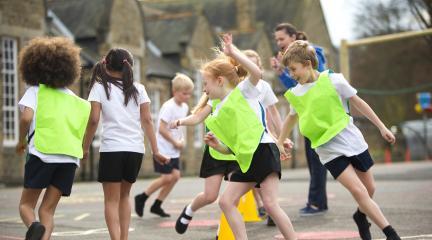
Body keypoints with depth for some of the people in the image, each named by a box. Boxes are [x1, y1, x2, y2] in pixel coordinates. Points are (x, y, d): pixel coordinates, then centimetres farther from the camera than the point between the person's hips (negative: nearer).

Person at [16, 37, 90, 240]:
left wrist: (21, 141, 5)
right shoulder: (73, 98, 19)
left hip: (42, 153, -3)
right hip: (70, 156, 4)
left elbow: (26, 117, -10)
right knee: (47, 210, 7)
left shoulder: (35, 90, 5)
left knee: (26, 204, 10)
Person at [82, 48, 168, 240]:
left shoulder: (100, 87, 2)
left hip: (111, 148, -3)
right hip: (136, 149, 3)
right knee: (124, 196, 20)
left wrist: (85, 147, 1)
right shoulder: (138, 89, 10)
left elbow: (94, 119, -7)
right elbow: (147, 120, 4)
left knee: (111, 201, 1)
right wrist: (155, 151, 5)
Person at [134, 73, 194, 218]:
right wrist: (176, 143, -15)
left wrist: (181, 140, 4)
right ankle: (141, 198, 10)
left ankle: (157, 206, 11)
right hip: (163, 150, -8)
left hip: (174, 151, 8)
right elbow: (162, 129, -21)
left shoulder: (185, 107, 9)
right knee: (167, 177, -9)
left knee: (175, 176, 0)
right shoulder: (169, 107, -17)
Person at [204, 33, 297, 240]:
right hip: (245, 160, 8)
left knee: (270, 203, -16)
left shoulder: (243, 91, 2)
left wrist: (233, 52, -14)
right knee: (226, 201, 1)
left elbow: (256, 72, -20)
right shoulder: (217, 116, 20)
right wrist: (217, 145, 4)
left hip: (263, 151, -8)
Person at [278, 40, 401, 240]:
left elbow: (358, 103, 2)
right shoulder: (295, 94, 0)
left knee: (370, 189, 11)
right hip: (329, 150, 0)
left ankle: (361, 216, 42)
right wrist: (279, 143, 26)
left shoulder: (333, 80, -8)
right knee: (359, 191, -16)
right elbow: (291, 118, 20)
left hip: (353, 141, 0)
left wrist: (382, 127, 4)